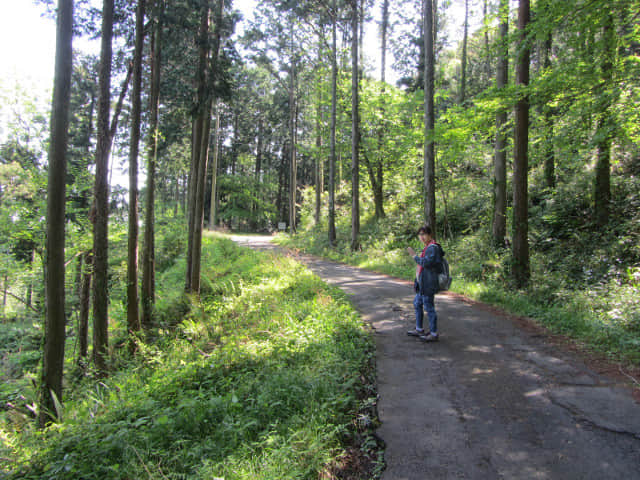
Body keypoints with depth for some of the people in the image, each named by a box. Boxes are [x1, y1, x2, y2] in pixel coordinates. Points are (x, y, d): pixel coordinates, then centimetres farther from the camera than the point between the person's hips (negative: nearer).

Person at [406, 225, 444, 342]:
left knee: (429, 307, -3)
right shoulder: (428, 247, 16)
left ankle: (433, 334, 7)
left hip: (428, 284, -11)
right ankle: (419, 329, 32)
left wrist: (414, 255, -18)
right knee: (417, 304, 19)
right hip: (423, 284, 11)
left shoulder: (433, 247, -16)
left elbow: (426, 262, -27)